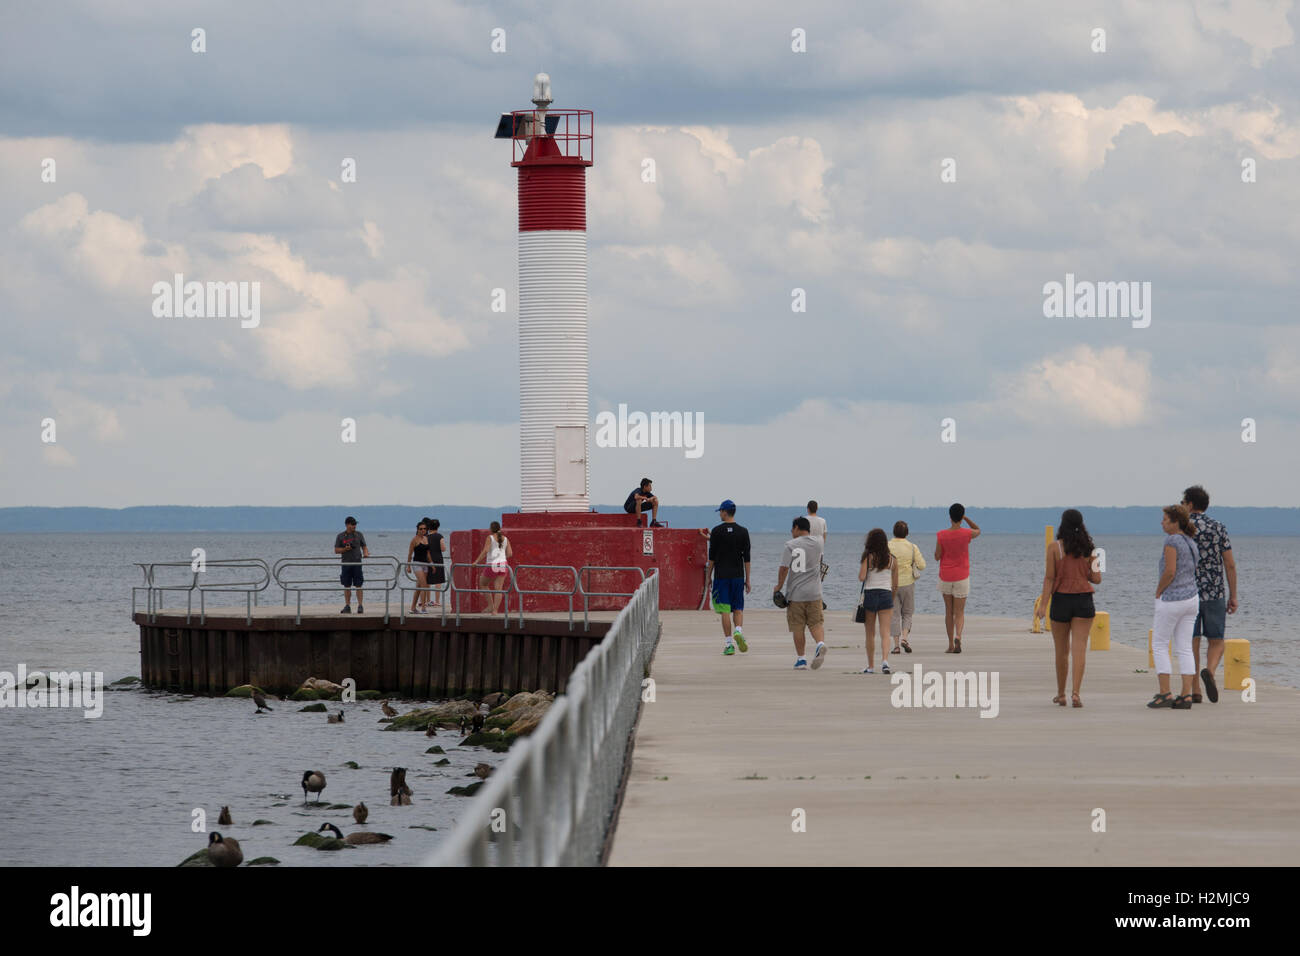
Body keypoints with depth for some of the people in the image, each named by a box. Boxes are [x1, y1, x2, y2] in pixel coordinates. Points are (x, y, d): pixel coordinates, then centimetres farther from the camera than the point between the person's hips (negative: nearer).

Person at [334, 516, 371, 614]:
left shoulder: (359, 535, 8)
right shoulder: (340, 536, 6)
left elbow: (364, 547, 12)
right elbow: (336, 550, 5)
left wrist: (365, 553, -9)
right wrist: (345, 549, -13)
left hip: (357, 563, -1)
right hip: (346, 563, 1)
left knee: (358, 585, -7)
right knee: (347, 586, 4)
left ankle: (360, 606, -7)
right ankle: (347, 606, 10)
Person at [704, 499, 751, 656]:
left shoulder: (717, 531, -4)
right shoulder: (743, 532, 3)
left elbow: (712, 557, -2)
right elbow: (747, 558, 3)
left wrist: (708, 576, 8)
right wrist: (747, 580, 8)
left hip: (721, 575, -2)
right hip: (738, 575, 2)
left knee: (725, 610, 0)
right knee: (738, 608, 11)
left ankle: (729, 644, -3)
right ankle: (738, 630, -17)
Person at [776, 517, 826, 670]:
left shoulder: (790, 545, -6)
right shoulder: (817, 542, 4)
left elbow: (784, 568, -10)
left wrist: (779, 586, 3)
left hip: (795, 593, -2)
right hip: (814, 593, 2)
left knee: (797, 627, 5)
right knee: (816, 623, 7)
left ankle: (801, 659, 6)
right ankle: (820, 643, -22)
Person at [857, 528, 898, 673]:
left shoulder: (868, 557, -5)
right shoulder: (892, 559, 4)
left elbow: (862, 577, -15)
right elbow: (895, 585, 7)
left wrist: (860, 568, 7)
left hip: (869, 594, -1)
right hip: (886, 595, 1)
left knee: (870, 633, 9)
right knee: (885, 632, -3)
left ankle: (871, 666, 14)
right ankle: (885, 660, -24)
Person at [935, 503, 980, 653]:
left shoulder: (941, 535, -10)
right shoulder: (967, 534, -10)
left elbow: (937, 557, -4)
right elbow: (978, 530, 14)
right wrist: (966, 518, 5)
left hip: (945, 577, 1)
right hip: (961, 578, -1)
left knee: (949, 611, 14)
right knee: (959, 612, 2)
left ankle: (951, 645, 13)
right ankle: (958, 636, -26)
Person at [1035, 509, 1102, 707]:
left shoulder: (1054, 547, -5)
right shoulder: (1088, 548, 2)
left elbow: (1049, 578, -9)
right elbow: (1096, 578, 3)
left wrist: (1043, 604, -8)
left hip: (1061, 599, -1)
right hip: (1084, 600, 1)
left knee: (1062, 651, 11)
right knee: (1079, 649, -4)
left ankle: (1061, 694, 21)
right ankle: (1076, 692, -18)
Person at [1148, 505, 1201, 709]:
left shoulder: (1172, 541, -14)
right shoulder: (1191, 543, 12)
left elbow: (1170, 572, -21)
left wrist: (1158, 592, -7)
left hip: (1171, 599, -8)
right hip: (1192, 598, 8)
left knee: (1159, 645, 3)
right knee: (1184, 648, 7)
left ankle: (1165, 694, -1)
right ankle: (1186, 695, 3)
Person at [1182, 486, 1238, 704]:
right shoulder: (1219, 527, 3)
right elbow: (1230, 564, 1)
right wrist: (1233, 596, 7)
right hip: (1214, 595, 1)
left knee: (1192, 643, 6)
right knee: (1216, 641, 10)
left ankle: (1195, 691, 4)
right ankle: (1210, 671, -20)